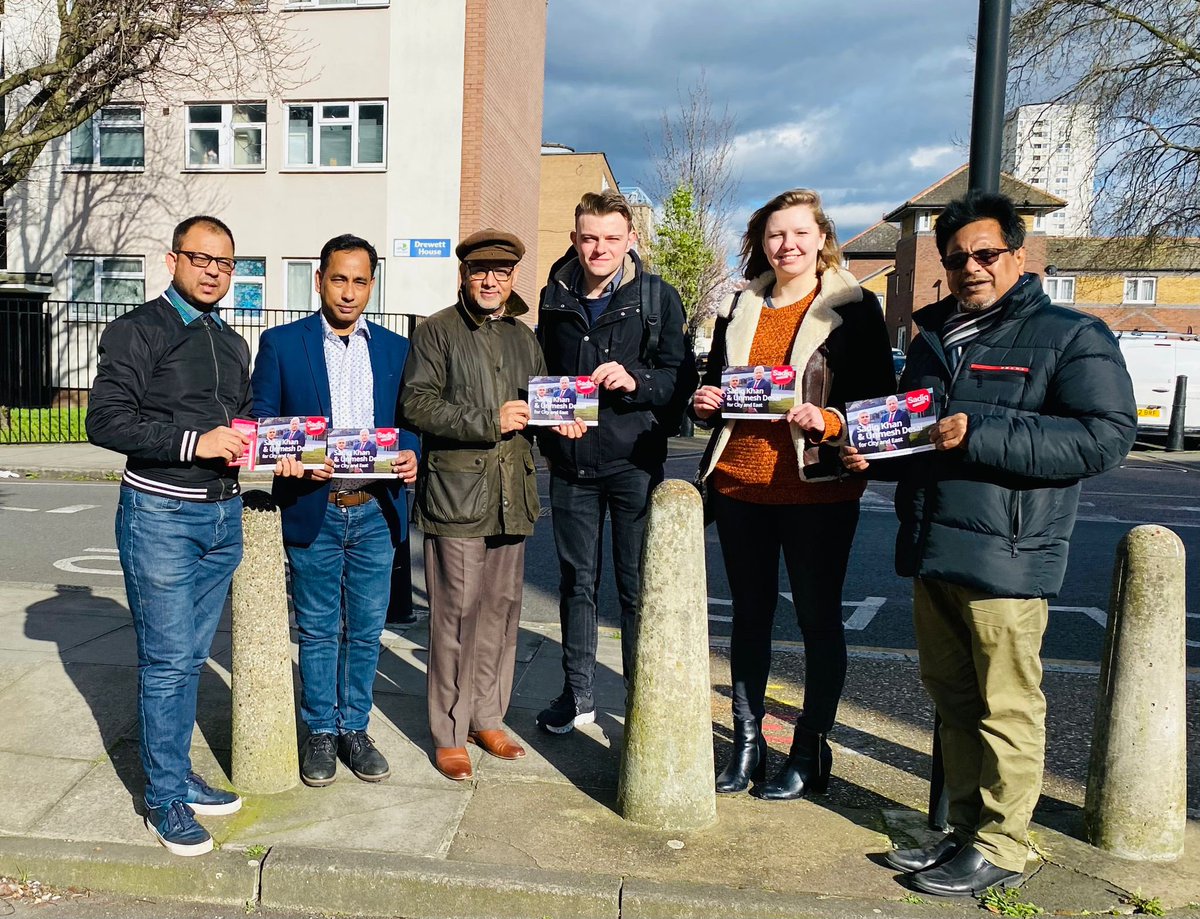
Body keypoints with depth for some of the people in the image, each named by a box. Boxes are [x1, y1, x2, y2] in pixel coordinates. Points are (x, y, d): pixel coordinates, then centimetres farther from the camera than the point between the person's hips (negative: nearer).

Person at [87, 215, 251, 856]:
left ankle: (177, 777, 27)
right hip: (160, 514, -6)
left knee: (191, 657, 14)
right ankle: (165, 798, 12)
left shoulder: (232, 344, 15)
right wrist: (193, 442, -23)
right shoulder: (138, 330, -5)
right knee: (167, 661, -1)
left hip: (222, 514, 6)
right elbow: (105, 420, -14)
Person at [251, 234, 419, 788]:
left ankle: (355, 729, 27)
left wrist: (410, 455, -11)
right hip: (313, 511, -2)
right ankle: (320, 732, 26)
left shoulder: (395, 349, 8)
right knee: (318, 631, 9)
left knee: (366, 630, 11)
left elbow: (409, 421, 10)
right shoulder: (281, 344, 1)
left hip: (375, 511, 2)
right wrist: (290, 460, -18)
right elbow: (261, 420, 1)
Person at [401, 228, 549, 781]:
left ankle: (487, 719, 25)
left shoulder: (523, 337, 18)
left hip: (512, 492, 6)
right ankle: (448, 734, 11)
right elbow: (416, 405, -11)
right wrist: (489, 421, -16)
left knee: (502, 609, 11)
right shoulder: (437, 332, 0)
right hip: (456, 491, -5)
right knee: (457, 611, -2)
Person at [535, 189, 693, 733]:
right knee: (576, 581, 12)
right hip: (570, 462, 4)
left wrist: (635, 380, -22)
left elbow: (681, 376, -4)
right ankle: (577, 694, 26)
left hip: (634, 460, -3)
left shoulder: (657, 296, -1)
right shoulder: (555, 298, 10)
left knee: (638, 587, 3)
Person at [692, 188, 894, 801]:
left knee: (818, 619, 7)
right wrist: (704, 403, -2)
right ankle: (746, 743, 25)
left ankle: (810, 753, 21)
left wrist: (827, 420, -21)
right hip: (739, 485, 5)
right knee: (749, 615, 12)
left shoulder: (854, 307, -2)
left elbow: (880, 400, -4)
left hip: (818, 489, -4)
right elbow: (714, 388, 20)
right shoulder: (738, 308, 12)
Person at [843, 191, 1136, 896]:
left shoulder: (1071, 335, -3)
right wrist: (871, 453, 7)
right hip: (931, 550, 7)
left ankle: (1000, 849, 17)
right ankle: (967, 831, 29)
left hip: (1007, 557, -7)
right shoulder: (933, 338, 19)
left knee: (1006, 707, 1)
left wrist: (982, 437, -20)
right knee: (953, 700, 15)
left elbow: (1106, 435, -16)